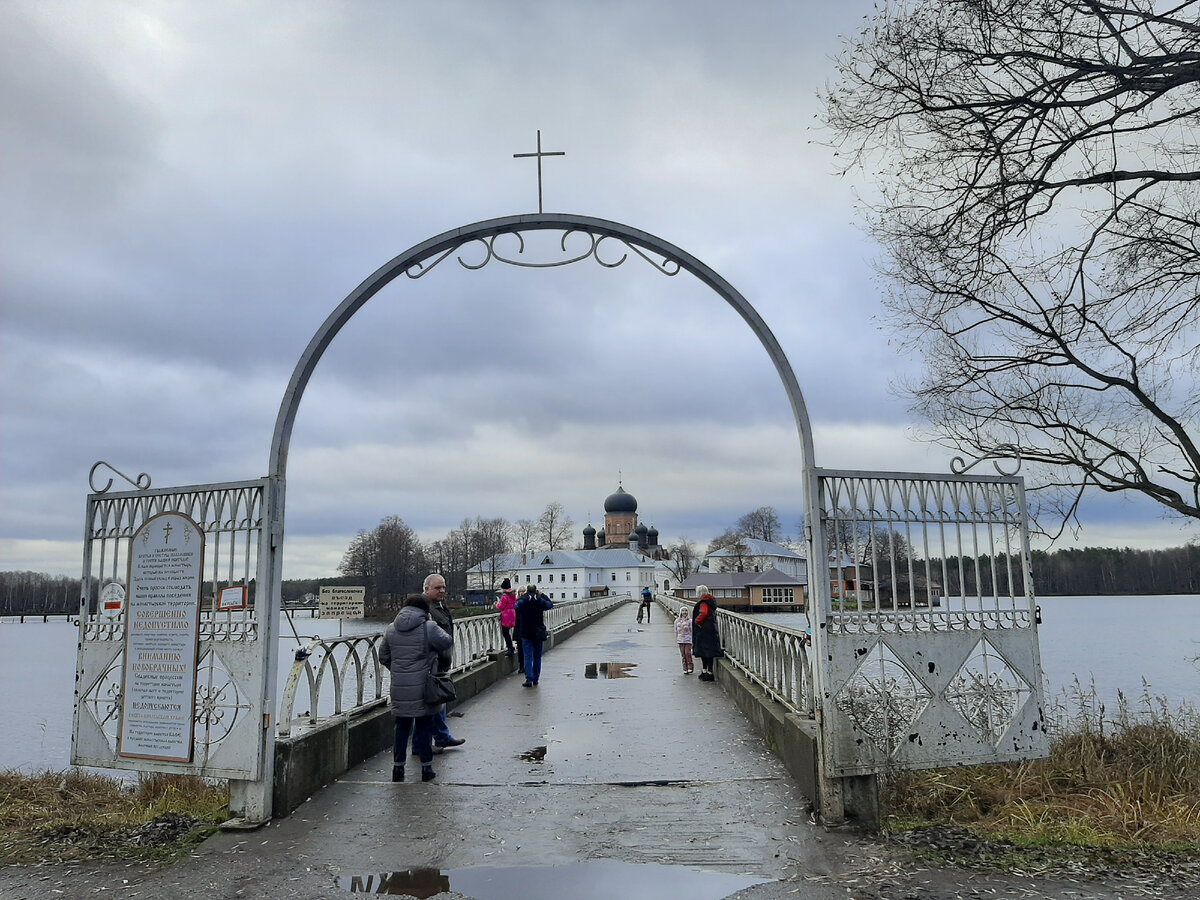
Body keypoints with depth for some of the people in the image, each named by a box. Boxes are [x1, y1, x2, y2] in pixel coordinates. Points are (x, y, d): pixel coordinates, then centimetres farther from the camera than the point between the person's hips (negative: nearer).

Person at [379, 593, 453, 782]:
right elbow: (448, 642, -3)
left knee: (402, 726, 13)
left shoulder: (391, 629, 5)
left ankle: (398, 768, 17)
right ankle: (426, 768, 13)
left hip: (399, 689, 4)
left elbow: (383, 657, 11)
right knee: (424, 726, 6)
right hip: (422, 687, -4)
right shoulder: (429, 628, -12)